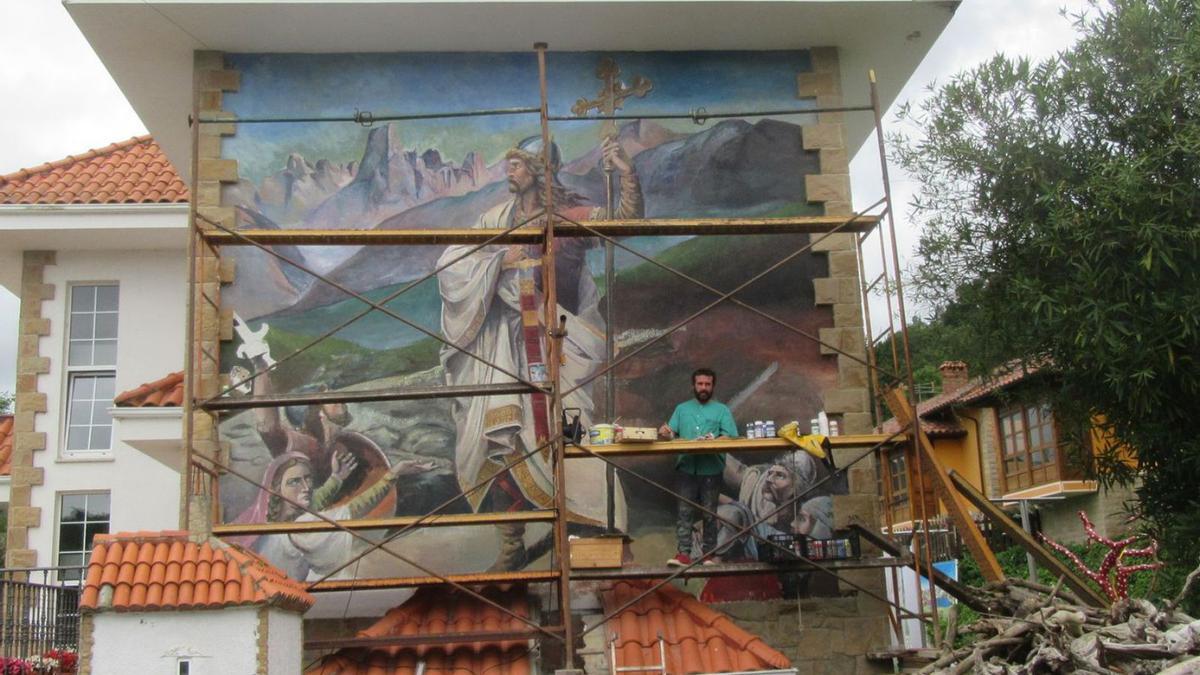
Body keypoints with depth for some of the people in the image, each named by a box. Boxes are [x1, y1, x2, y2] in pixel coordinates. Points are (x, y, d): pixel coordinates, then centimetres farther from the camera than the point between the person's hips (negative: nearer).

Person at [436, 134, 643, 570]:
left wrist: (626, 172, -24)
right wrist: (500, 259, -8)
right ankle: (512, 547, 11)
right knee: (501, 441, -1)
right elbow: (450, 265, 4)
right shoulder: (496, 219, 11)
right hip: (505, 341, 3)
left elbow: (626, 219, -11)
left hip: (553, 339, -3)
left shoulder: (568, 216, 1)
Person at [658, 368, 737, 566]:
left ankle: (710, 554, 8)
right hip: (686, 467, 1)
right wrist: (665, 432, -13)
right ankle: (683, 554, -9)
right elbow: (672, 433, 11)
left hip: (711, 469, -1)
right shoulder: (682, 409, 19)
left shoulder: (722, 410, 12)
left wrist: (714, 441, -19)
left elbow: (730, 437, 0)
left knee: (709, 513, 2)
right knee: (684, 512, -6)